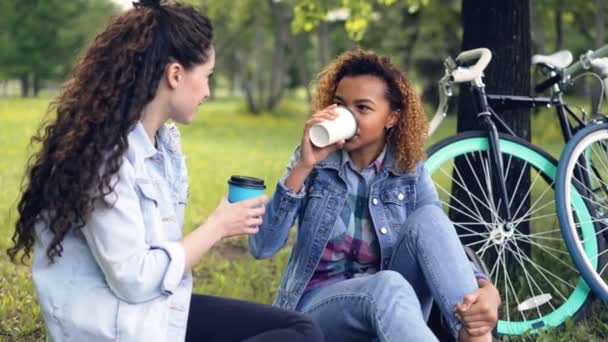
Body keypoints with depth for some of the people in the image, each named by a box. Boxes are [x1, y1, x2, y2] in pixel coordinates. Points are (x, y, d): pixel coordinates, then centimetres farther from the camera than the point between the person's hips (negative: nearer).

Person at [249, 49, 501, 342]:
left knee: (428, 217, -23)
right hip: (319, 303, -2)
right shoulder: (314, 162, -2)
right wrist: (302, 167, -20)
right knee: (388, 286, -36)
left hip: (392, 307, 3)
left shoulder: (409, 171, 1)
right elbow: (261, 247, -11)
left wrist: (486, 289, -30)